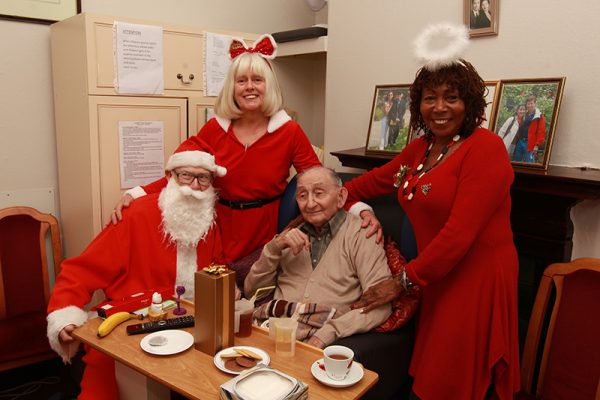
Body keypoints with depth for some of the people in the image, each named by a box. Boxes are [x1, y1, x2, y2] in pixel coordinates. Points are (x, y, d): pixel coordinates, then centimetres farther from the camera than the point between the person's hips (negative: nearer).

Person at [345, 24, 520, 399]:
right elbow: (376, 179, 24)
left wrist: (404, 280, -17)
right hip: (435, 277, 7)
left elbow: (460, 232, -22)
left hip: (476, 279, -7)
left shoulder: (485, 147, -16)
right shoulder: (420, 148, 7)